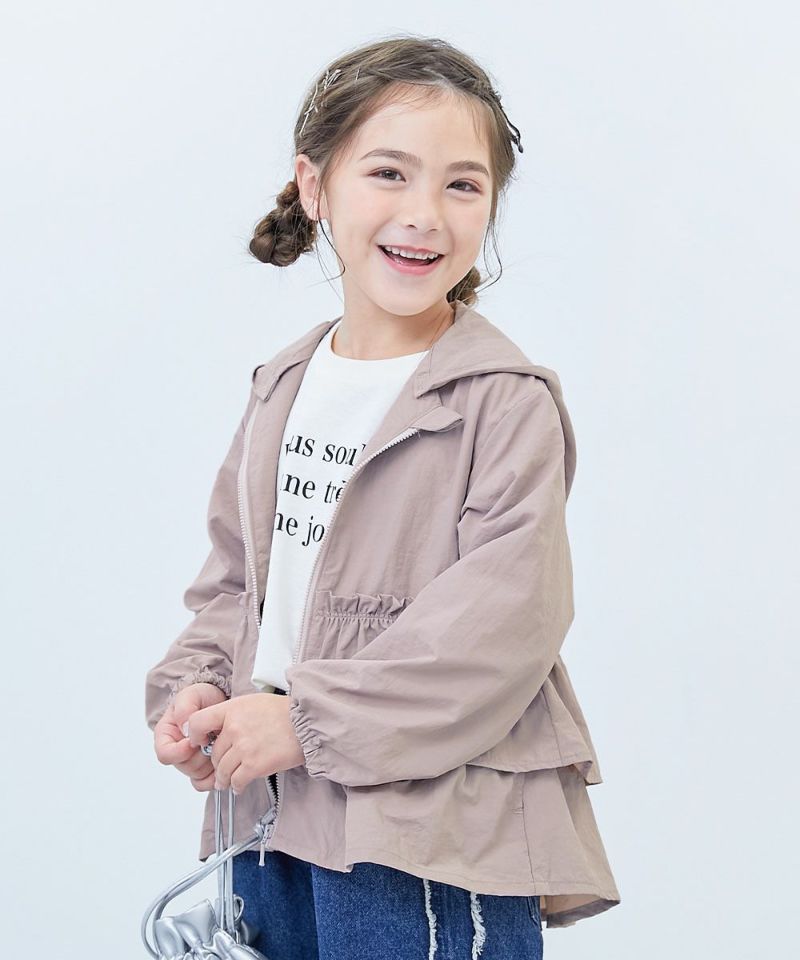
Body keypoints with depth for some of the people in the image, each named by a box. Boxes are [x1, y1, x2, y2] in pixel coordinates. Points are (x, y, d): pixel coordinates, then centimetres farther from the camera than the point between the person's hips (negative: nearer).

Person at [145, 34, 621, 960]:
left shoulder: (507, 401, -12)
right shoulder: (283, 387, 9)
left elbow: (503, 622, -19)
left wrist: (307, 719, -19)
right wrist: (196, 688, -1)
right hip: (268, 820, 6)